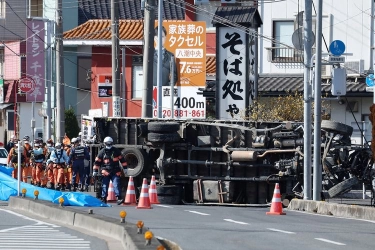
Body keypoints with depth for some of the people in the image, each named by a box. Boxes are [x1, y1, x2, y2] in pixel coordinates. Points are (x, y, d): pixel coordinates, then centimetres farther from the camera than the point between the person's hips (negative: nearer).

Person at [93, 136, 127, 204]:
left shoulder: (116, 151, 7)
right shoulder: (102, 152, 5)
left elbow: (122, 159, 12)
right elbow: (97, 162, 6)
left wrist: (125, 168, 9)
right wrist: (95, 171, 3)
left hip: (115, 172, 0)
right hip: (105, 172, 0)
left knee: (116, 185, -12)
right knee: (104, 186, 3)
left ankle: (119, 198, -19)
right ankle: (103, 199, 12)